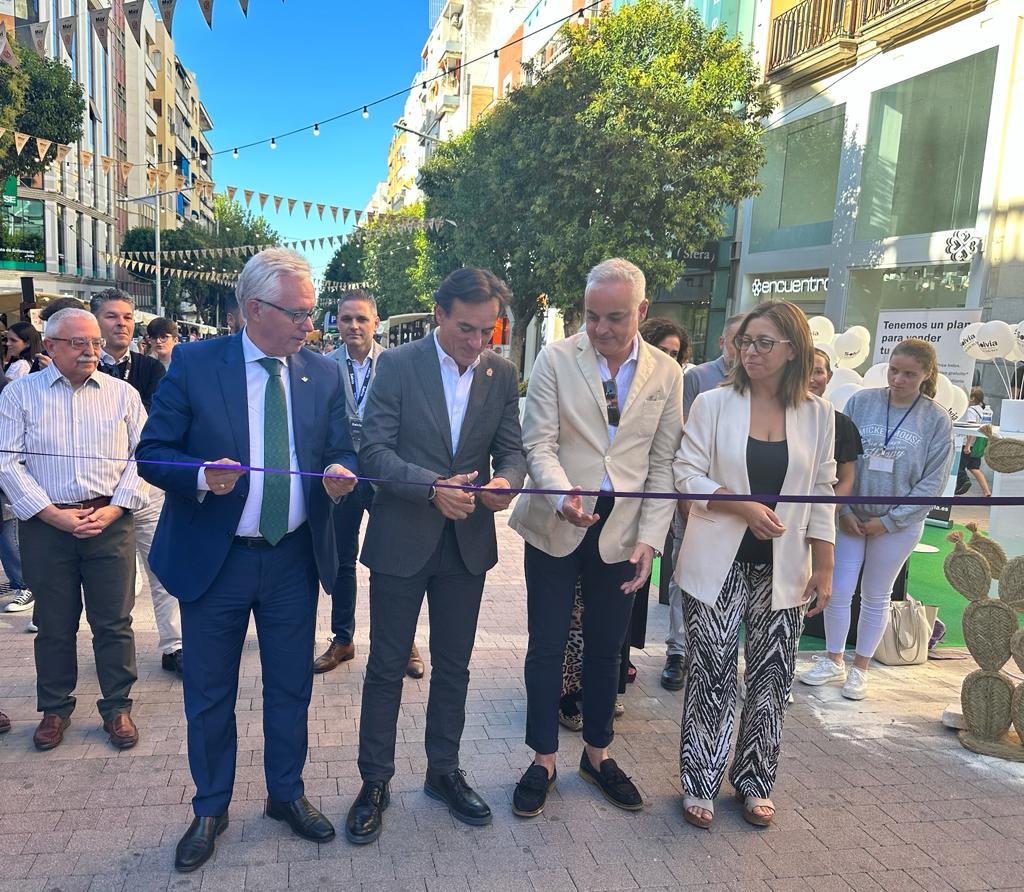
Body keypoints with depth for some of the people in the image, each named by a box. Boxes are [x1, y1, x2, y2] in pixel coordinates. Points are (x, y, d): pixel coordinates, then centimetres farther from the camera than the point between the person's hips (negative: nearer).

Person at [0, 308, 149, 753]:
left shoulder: (122, 394, 6)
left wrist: (112, 511, -9)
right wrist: (54, 515, -10)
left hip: (110, 522, 0)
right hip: (45, 526, 0)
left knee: (114, 622, 5)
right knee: (54, 624, 11)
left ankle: (117, 707, 19)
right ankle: (55, 708, 27)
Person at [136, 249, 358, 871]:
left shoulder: (324, 373, 1)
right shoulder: (193, 364, -7)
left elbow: (343, 454, 6)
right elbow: (152, 453, -6)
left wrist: (340, 474, -17)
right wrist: (202, 476, -25)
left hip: (295, 559, 2)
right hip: (213, 558, -2)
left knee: (291, 687, 16)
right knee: (209, 695, 13)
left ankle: (288, 795, 39)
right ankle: (211, 809, 36)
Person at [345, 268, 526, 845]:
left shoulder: (503, 374, 1)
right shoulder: (398, 365, -9)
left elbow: (512, 447, 2)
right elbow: (375, 450, -13)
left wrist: (507, 481, -21)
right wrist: (432, 487, -28)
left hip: (468, 541, 3)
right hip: (402, 539, -3)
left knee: (454, 667, 17)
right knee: (387, 667, 10)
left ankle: (444, 772, 37)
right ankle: (375, 782, 28)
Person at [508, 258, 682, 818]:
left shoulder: (666, 374, 1)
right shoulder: (556, 359, -5)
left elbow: (662, 465, 2)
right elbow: (540, 444, -9)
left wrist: (650, 538, -7)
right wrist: (564, 495, -28)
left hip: (622, 530, 2)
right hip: (555, 525, -1)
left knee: (606, 647, 15)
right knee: (547, 646, 7)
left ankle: (597, 754, 35)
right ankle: (543, 760, 26)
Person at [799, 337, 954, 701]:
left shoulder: (937, 419, -6)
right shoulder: (862, 401, -6)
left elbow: (933, 481, -6)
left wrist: (890, 520, -10)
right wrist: (845, 510, -7)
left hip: (898, 524, 0)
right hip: (850, 516, 1)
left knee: (876, 596, 13)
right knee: (838, 591, 4)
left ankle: (860, 667, 29)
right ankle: (833, 661, 25)